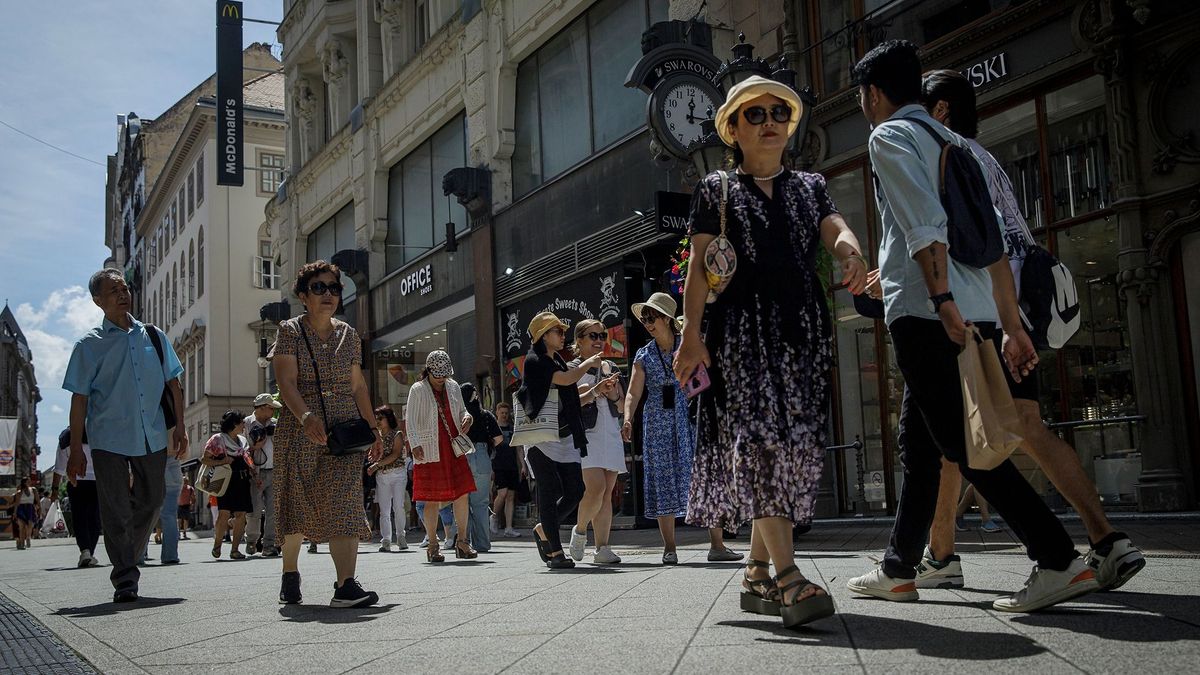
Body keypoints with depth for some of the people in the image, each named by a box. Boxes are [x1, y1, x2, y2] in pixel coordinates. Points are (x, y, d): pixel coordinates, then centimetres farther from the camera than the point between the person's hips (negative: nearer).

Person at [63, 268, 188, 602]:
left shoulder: (154, 336, 9)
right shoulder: (90, 345, 0)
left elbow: (172, 383, 14)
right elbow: (79, 398, -1)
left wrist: (180, 425, 5)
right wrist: (76, 449, -5)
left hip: (153, 437, 4)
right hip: (109, 439, -3)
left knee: (150, 502, 12)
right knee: (115, 510, -2)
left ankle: (128, 561, 32)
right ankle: (125, 578, 5)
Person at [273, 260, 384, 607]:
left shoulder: (349, 335, 13)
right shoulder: (290, 331, 1)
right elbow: (287, 383, -12)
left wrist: (373, 429, 11)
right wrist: (306, 416, -30)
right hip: (300, 428, -2)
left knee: (344, 504, -11)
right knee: (298, 504, 5)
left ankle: (346, 585, -19)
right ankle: (290, 572, 28)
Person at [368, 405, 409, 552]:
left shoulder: (397, 434, 2)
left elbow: (395, 454, -10)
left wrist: (377, 464, -16)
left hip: (397, 474, -4)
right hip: (381, 476, 4)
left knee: (398, 506, -13)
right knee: (384, 510, -2)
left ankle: (400, 537, 1)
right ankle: (386, 540, -3)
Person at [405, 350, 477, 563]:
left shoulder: (453, 387, 12)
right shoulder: (418, 390, -3)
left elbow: (461, 410, 23)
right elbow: (410, 420, -7)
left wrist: (467, 418, -1)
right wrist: (415, 445, -21)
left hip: (454, 449, 5)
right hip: (430, 451, -5)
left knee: (462, 493, 2)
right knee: (432, 499, -2)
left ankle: (462, 541, 13)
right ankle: (432, 546, 9)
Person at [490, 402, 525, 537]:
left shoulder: (513, 429, 15)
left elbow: (519, 449, 17)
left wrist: (523, 465, 8)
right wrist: (489, 467, -4)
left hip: (512, 467, 4)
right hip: (498, 466, -4)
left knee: (511, 496, 0)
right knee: (502, 492, -18)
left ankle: (509, 528, 2)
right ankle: (494, 517, 7)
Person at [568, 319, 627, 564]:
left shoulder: (611, 369, 17)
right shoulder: (571, 369, 2)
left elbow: (622, 406, 20)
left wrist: (614, 395, -1)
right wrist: (595, 391, -17)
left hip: (611, 433, 5)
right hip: (584, 434, -5)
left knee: (607, 493, 0)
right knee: (596, 488, -18)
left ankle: (602, 548, 2)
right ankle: (579, 530, 7)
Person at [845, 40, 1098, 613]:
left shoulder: (889, 137, -1)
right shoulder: (952, 142, 23)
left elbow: (924, 222, -17)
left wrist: (942, 299, -23)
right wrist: (1011, 325, 16)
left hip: (926, 313, -9)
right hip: (972, 314, 9)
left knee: (960, 441, -7)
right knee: (917, 438, 14)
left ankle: (1059, 562, -11)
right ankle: (899, 570, 22)